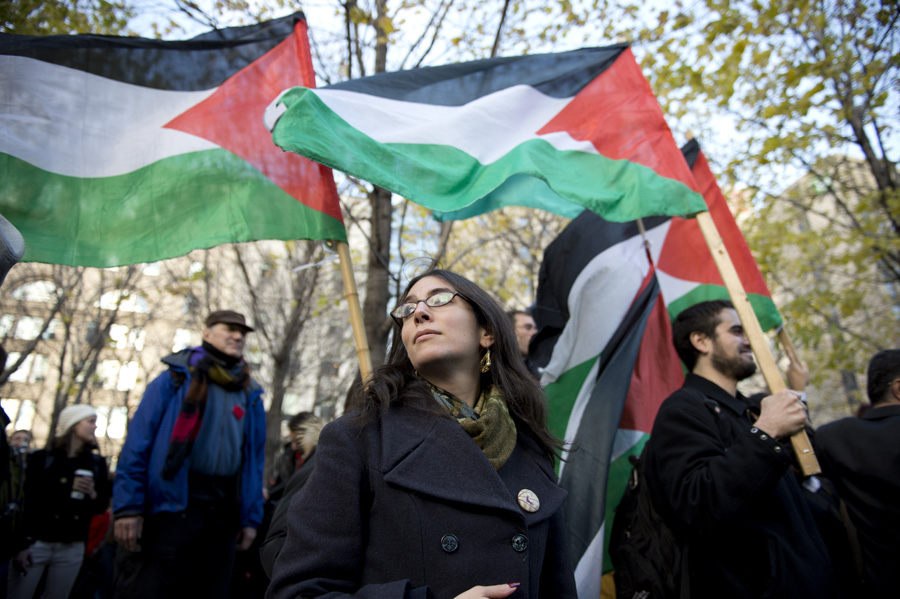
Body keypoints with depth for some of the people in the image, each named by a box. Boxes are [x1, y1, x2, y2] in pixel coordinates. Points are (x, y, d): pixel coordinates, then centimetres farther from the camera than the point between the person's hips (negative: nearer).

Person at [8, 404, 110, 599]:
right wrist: (21, 545, -10)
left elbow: (102, 506, 10)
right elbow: (25, 503, -4)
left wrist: (92, 494, -11)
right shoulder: (42, 458, 0)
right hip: (36, 543, -2)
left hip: (71, 549, 3)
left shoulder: (97, 463, 8)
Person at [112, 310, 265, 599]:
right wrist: (128, 506, -11)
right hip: (168, 507, -4)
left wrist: (250, 518, 6)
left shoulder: (251, 396, 13)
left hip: (222, 515, 4)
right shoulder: (176, 378, 1)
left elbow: (255, 459, 12)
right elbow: (138, 442, -4)